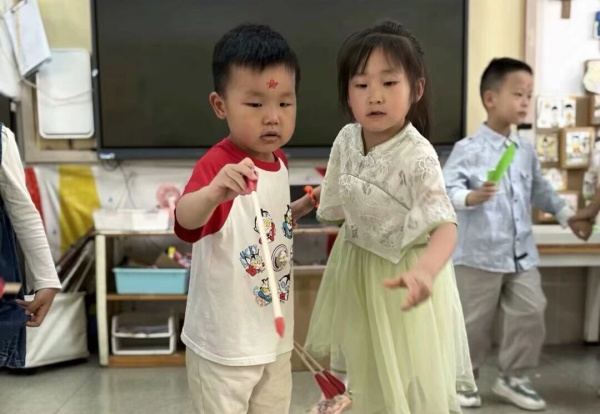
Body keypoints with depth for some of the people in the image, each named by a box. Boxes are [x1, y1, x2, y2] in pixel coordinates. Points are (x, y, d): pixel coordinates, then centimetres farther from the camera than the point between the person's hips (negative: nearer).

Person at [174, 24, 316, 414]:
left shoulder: (279, 160, 1)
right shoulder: (218, 163, -23)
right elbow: (186, 219, -44)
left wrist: (308, 204, 2)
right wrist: (212, 193, -64)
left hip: (275, 336, 8)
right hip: (224, 344, -7)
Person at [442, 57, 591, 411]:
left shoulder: (527, 150, 9)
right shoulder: (468, 149, -13)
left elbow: (540, 190, 20)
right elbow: (448, 189, -22)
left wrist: (569, 216, 18)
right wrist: (473, 197, -40)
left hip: (522, 255, 6)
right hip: (479, 255, -6)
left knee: (531, 315, 9)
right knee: (475, 322, 6)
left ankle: (513, 378, 27)